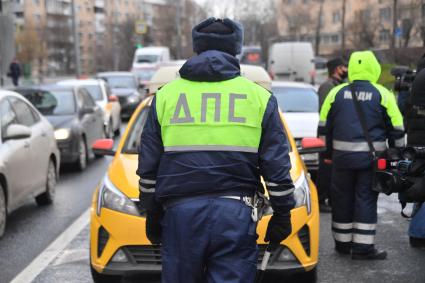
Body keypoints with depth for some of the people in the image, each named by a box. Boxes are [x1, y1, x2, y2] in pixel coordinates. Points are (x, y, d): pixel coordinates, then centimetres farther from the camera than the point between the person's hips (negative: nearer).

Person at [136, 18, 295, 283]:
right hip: (235, 215, -1)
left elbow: (148, 165, 12)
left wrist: (153, 214, 21)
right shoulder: (259, 96, 6)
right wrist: (282, 214, 13)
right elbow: (277, 165, 5)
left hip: (180, 212, 1)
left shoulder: (165, 95, 10)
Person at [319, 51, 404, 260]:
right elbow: (396, 129, 2)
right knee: (366, 200, 3)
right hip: (371, 156, -2)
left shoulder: (337, 93, 4)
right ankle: (363, 247, 4)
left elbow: (324, 126, 10)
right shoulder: (382, 94, -2)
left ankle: (343, 243, 22)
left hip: (342, 155, 2)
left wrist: (327, 152, 20)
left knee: (342, 199, 12)